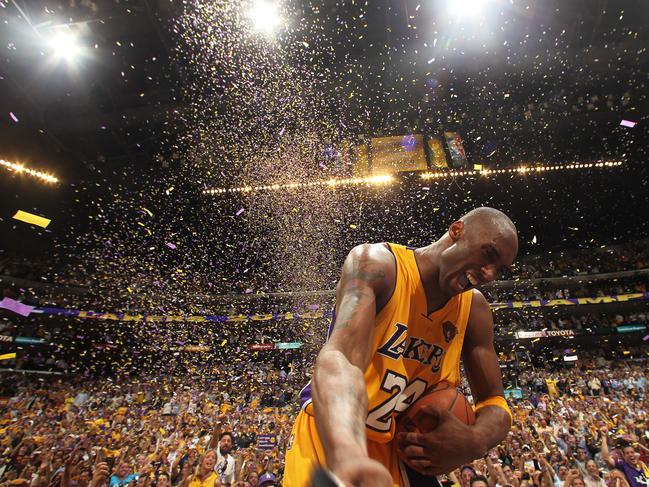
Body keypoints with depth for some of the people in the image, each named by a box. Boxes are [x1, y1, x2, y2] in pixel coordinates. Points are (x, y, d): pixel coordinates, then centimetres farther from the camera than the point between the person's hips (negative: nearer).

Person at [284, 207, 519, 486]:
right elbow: (339, 358, -39)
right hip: (330, 438, -5)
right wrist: (348, 454, -57)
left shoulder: (473, 307, -2)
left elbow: (494, 402, 2)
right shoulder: (376, 263, -22)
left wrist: (475, 441, -21)